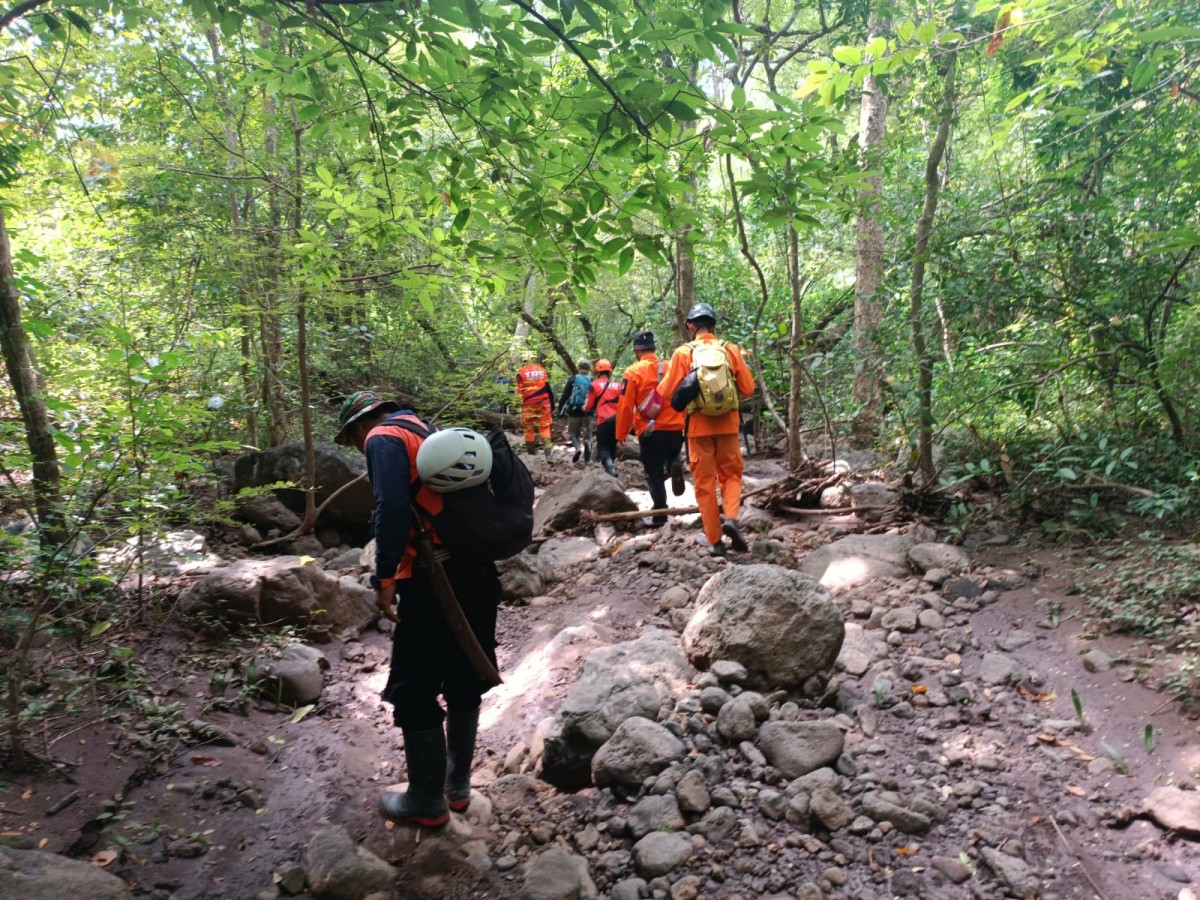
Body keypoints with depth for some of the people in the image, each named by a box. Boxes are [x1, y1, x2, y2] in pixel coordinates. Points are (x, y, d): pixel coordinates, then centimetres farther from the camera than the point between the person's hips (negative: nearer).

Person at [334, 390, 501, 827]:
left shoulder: (384, 438, -4)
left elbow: (392, 509, -20)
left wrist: (385, 578, -14)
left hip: (433, 581, -9)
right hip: (477, 573, 9)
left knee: (415, 692, 6)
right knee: (464, 683, 19)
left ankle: (426, 801, 18)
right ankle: (457, 784, 33)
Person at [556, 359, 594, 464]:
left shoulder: (572, 380, -6)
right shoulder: (592, 381, -2)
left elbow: (565, 396, -6)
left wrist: (560, 410, -1)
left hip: (574, 412, -1)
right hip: (588, 412, 1)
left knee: (573, 433, 14)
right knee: (587, 435, 13)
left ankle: (578, 447, -16)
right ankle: (588, 458, 13)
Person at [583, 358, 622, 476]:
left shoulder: (594, 385, -2)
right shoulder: (618, 385, 10)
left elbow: (589, 406, 3)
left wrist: (584, 408, 24)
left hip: (604, 421, -4)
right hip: (617, 420, 4)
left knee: (603, 447, 1)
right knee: (612, 445, 20)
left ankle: (609, 466, -23)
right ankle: (612, 465, 21)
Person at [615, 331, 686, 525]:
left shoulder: (633, 372, -6)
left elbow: (625, 406, -7)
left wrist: (621, 434, 3)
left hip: (650, 432, -2)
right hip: (674, 429, 3)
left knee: (655, 475, 9)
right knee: (671, 454, 29)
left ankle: (660, 515, 8)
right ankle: (675, 464, -5)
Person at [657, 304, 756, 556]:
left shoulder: (683, 352, -3)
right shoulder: (730, 349, 2)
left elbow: (666, 391, -3)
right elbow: (748, 388, 5)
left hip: (699, 425, -1)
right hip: (727, 423, 1)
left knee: (705, 482, 7)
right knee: (731, 474, 16)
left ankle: (715, 541, 8)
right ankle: (731, 519, -8)